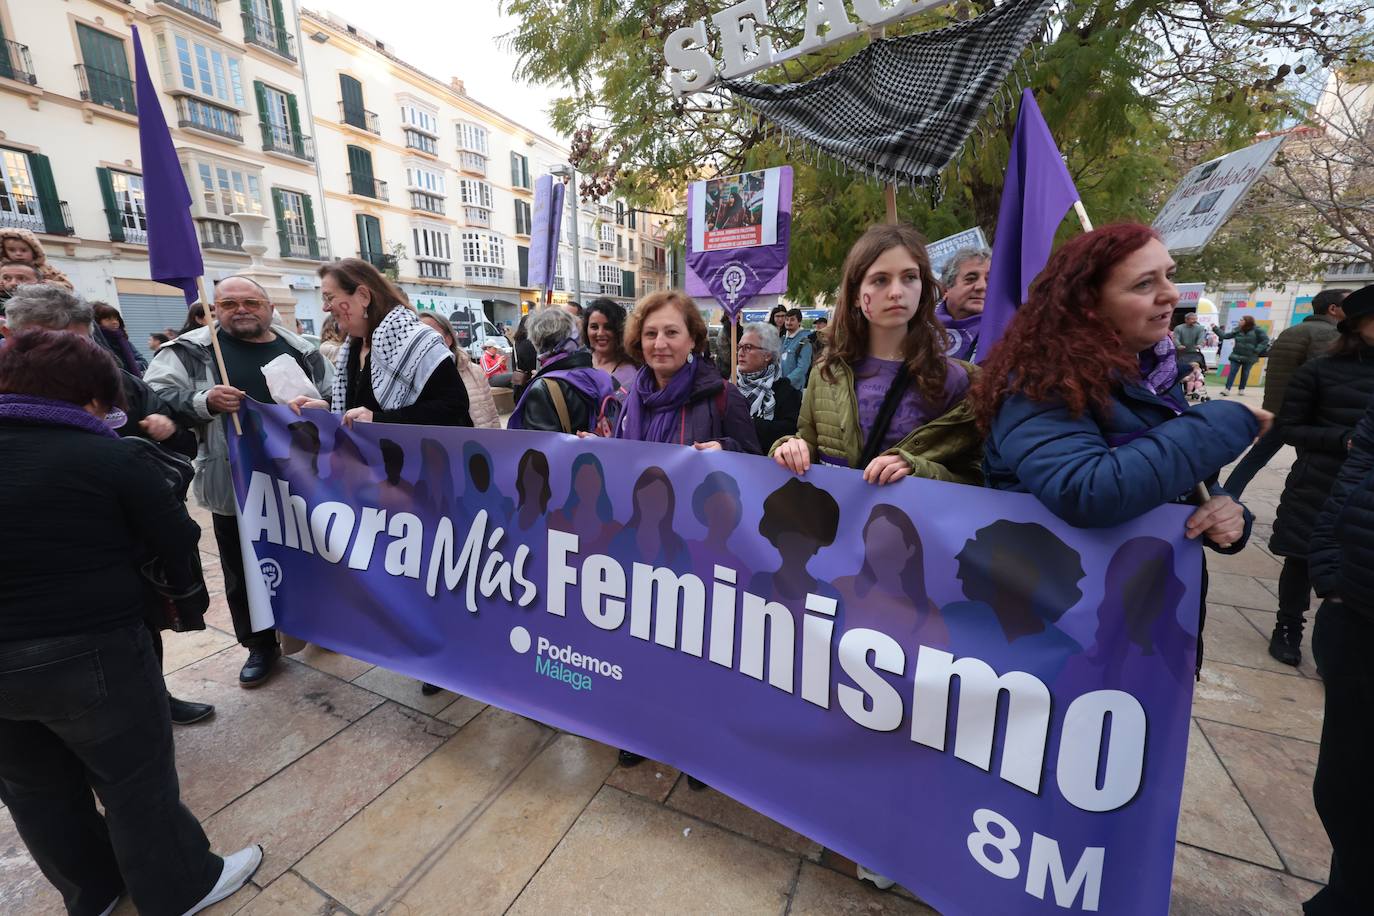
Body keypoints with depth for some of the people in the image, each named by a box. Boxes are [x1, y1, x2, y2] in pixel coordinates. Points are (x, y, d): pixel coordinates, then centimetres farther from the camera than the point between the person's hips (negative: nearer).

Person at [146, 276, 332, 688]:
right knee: (244, 571, 11)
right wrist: (204, 402, -26)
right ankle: (261, 645, 29)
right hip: (235, 484, -2)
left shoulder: (301, 350, 6)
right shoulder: (190, 350, -2)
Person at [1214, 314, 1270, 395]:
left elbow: (1265, 340, -7)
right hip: (1236, 356, 2)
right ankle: (1227, 389, -8)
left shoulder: (1257, 330, -8)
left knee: (1245, 373, 9)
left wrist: (1257, 350, -14)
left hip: (1249, 357, -2)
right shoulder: (1238, 330, 2)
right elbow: (1225, 336, 6)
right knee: (1232, 372, -5)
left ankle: (1242, 389, 19)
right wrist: (1215, 329, 3)